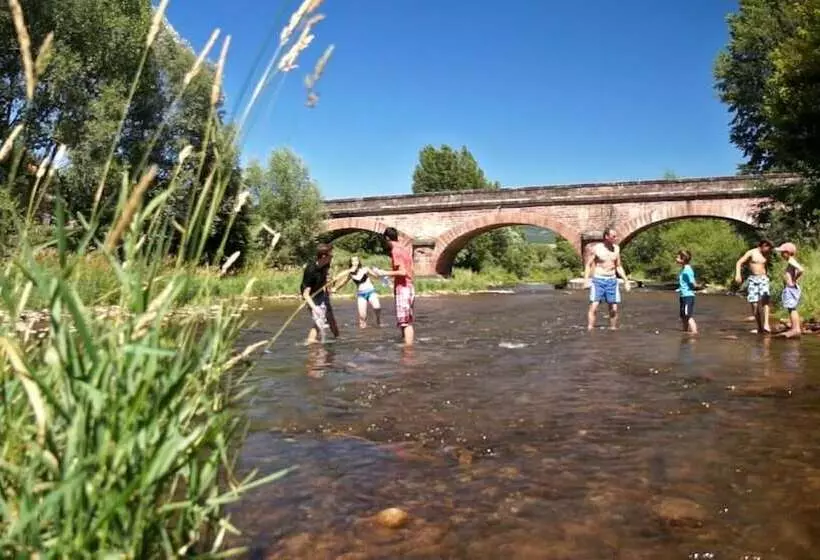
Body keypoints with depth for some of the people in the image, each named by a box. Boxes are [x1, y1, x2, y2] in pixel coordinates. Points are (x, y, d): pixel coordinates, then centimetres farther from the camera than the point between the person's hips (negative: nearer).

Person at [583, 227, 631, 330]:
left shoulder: (616, 248, 6)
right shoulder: (596, 248, -7)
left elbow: (618, 266, 15)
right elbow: (588, 265, -3)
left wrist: (626, 280, 9)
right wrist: (586, 279, -16)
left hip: (612, 280, 4)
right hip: (598, 280, -4)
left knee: (614, 309, 3)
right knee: (594, 307, -13)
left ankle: (613, 329, 16)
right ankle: (589, 331, -11)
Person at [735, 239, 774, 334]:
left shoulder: (766, 255, 12)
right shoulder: (751, 253, 0)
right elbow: (739, 262, -8)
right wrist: (738, 274, -22)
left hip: (763, 279, 2)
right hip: (753, 279, -2)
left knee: (764, 300, -21)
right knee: (755, 304, -5)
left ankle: (766, 325, -31)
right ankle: (759, 327, 7)